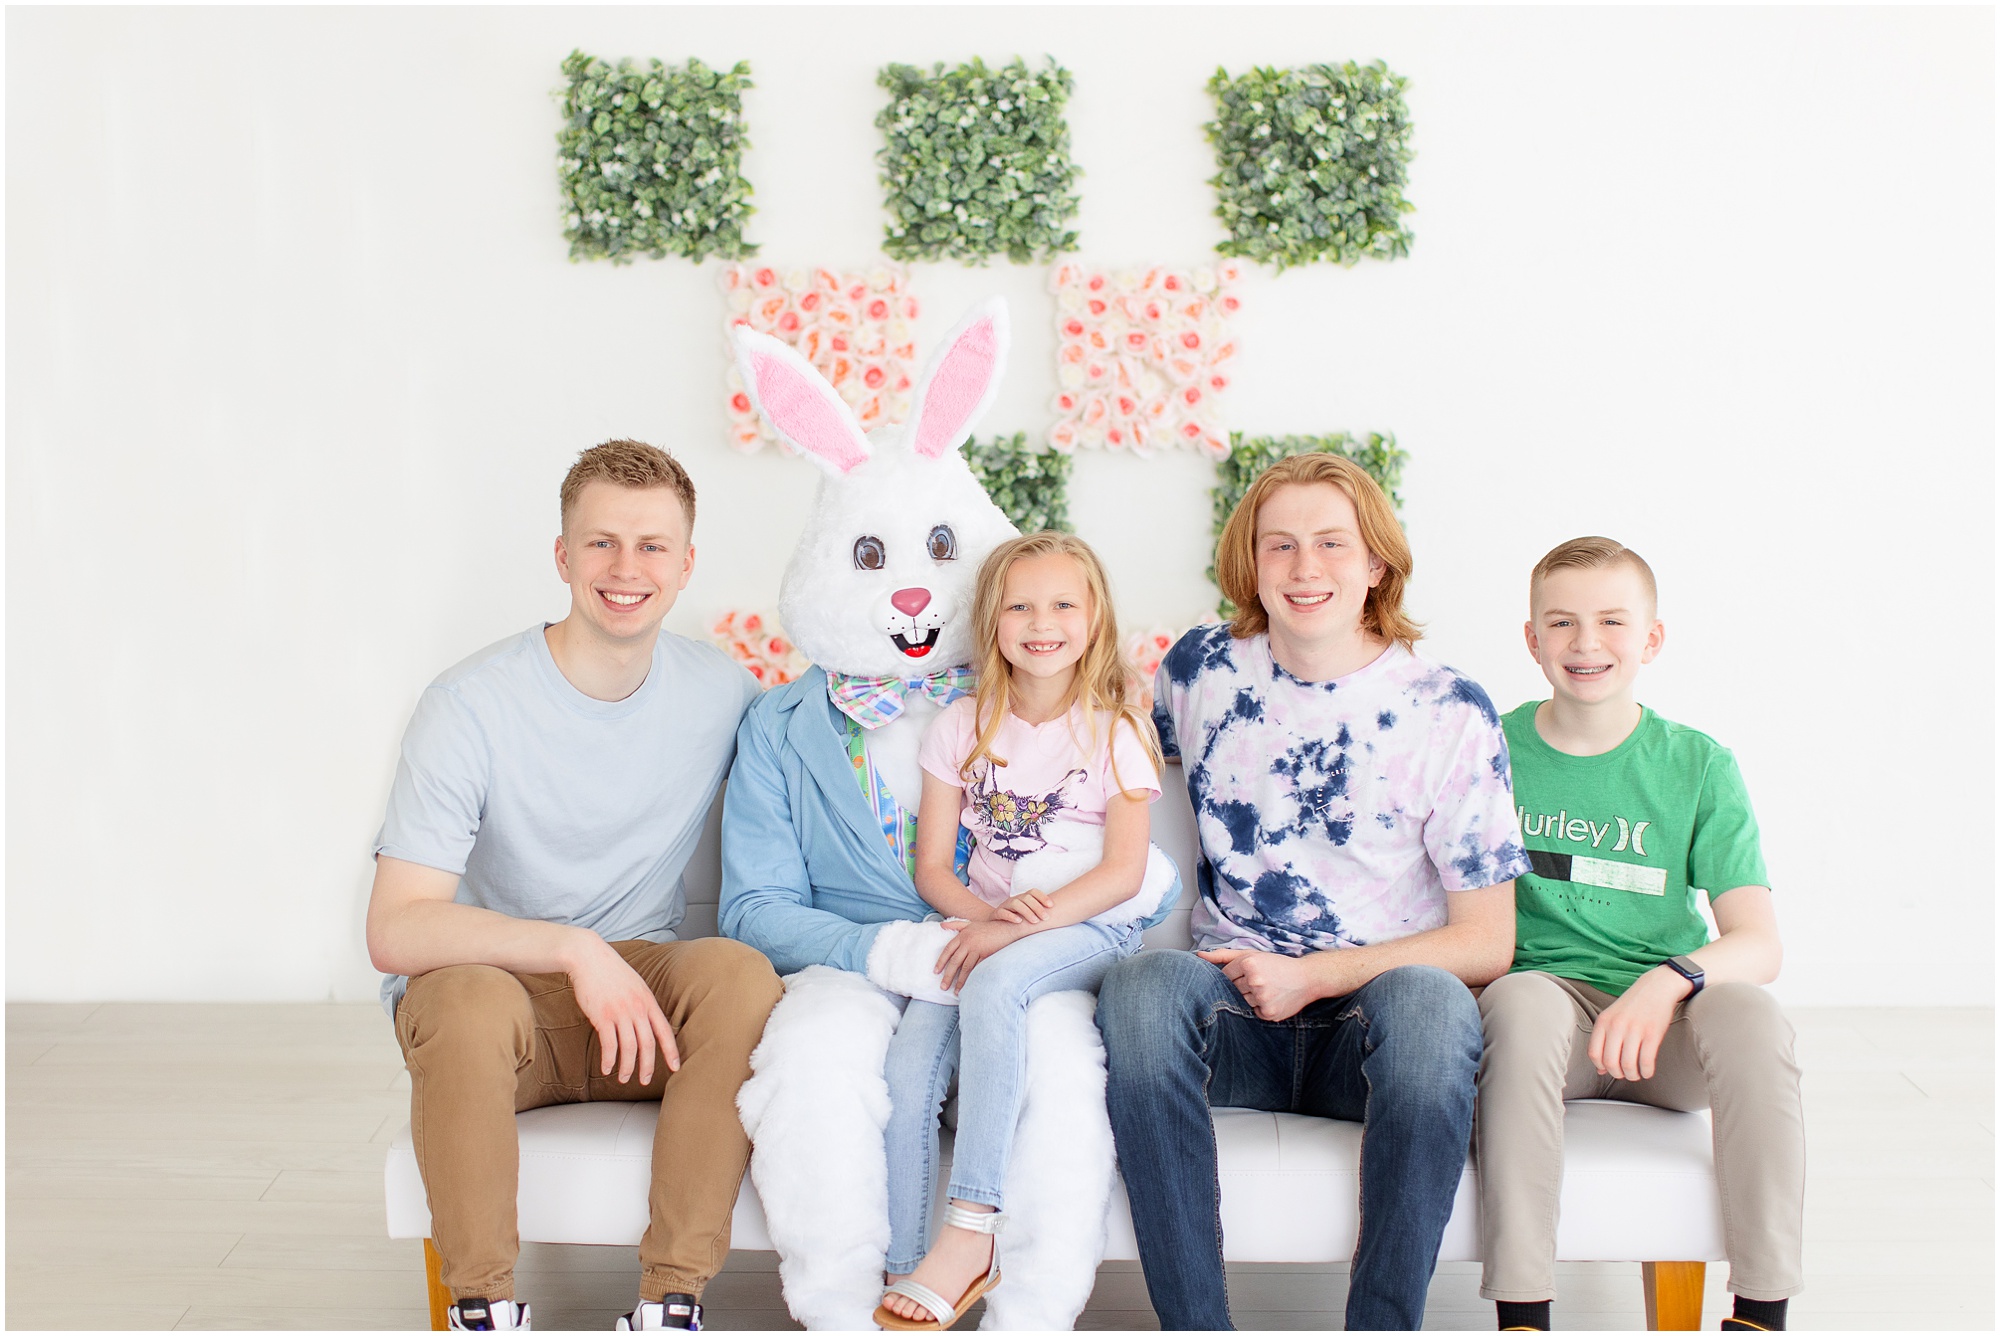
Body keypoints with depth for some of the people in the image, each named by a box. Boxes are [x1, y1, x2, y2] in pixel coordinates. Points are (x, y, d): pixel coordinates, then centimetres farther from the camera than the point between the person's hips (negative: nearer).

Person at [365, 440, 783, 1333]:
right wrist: (575, 948, -34)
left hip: (639, 993, 3)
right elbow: (395, 930, -22)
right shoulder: (472, 706, -15)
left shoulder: (721, 696, -2)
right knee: (469, 999, -36)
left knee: (739, 972, -28)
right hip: (492, 989, -2)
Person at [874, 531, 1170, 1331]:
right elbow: (933, 866, 7)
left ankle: (970, 1234, -33)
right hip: (980, 930, 3)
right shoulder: (961, 727, 10)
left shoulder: (1114, 732, 2)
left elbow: (1123, 872, -9)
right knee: (908, 1067, -24)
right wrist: (984, 915, -14)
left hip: (1089, 930, -3)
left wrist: (1019, 928, -21)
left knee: (995, 982, -36)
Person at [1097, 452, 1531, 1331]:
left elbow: (1487, 943, -2)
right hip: (1234, 1014, 2)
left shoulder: (1449, 712, -2)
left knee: (1427, 998, -36)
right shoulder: (1201, 668, 6)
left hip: (1374, 1025, -2)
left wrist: (1316, 976, -13)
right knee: (1143, 984, -31)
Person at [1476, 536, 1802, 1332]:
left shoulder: (1699, 765, 3)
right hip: (1550, 1003, -1)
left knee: (1749, 1015, -31)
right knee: (1520, 998, -35)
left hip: (1665, 1026, 1)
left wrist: (1670, 980, -26)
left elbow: (1759, 944, -6)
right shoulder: (1493, 750, 4)